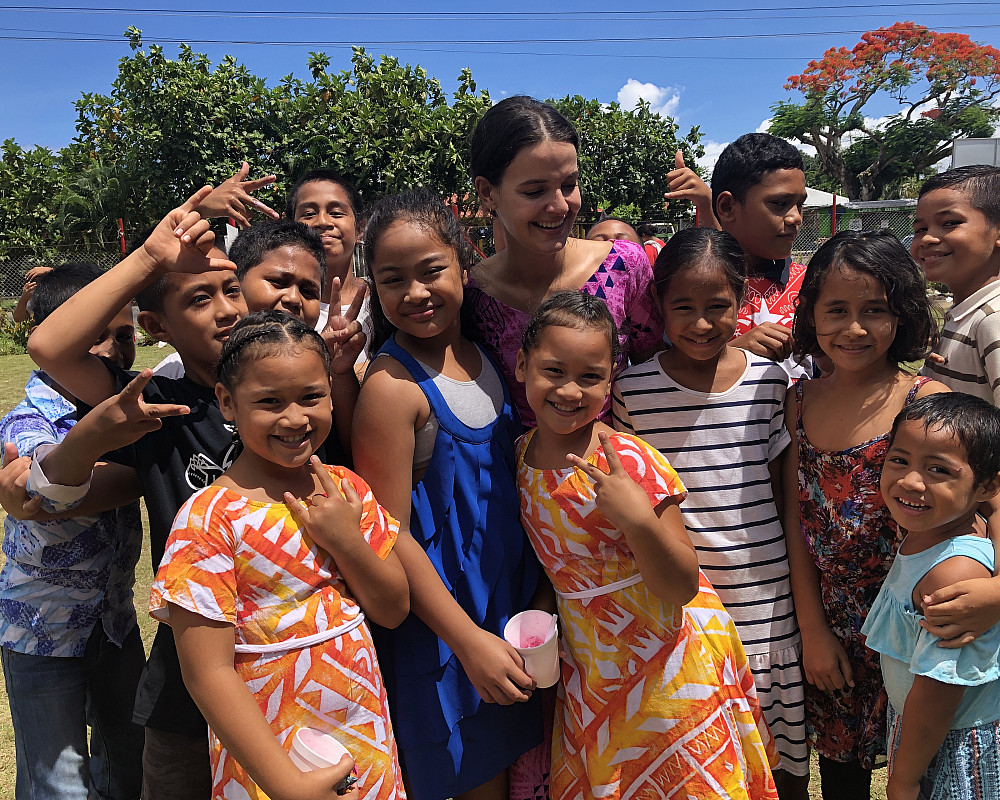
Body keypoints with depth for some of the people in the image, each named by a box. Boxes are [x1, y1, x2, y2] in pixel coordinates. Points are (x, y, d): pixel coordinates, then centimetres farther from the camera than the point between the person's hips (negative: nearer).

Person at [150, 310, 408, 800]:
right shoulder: (208, 518, -18)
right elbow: (208, 674, -18)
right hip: (268, 756, -5)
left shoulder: (346, 490, -2)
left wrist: (345, 541, -17)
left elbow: (393, 610, -1)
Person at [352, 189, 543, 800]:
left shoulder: (481, 356, 1)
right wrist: (469, 639, -19)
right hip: (444, 628, -6)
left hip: (514, 606, 7)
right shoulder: (392, 385, -20)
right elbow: (389, 535, -19)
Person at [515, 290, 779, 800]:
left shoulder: (627, 463, -22)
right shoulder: (521, 455, -5)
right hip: (590, 672, 5)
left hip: (668, 672, -5)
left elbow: (683, 589, -21)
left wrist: (639, 520, -37)